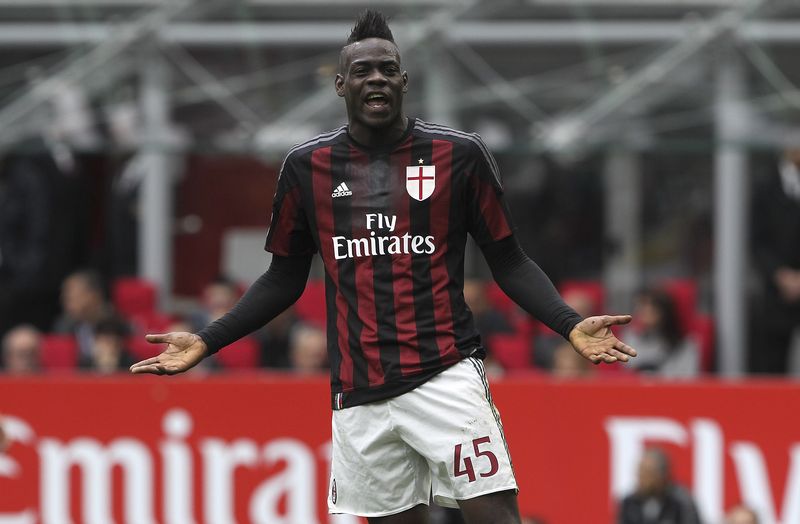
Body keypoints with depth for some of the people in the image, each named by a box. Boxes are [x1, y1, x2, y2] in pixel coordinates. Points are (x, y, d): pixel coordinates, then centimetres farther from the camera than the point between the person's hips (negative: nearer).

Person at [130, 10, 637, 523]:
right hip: (360, 393, 3)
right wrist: (206, 342, 8)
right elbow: (284, 279, 17)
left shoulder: (459, 154, 2)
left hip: (446, 374, -2)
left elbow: (510, 263, 5)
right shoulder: (306, 166, 8)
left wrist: (571, 324, -10)